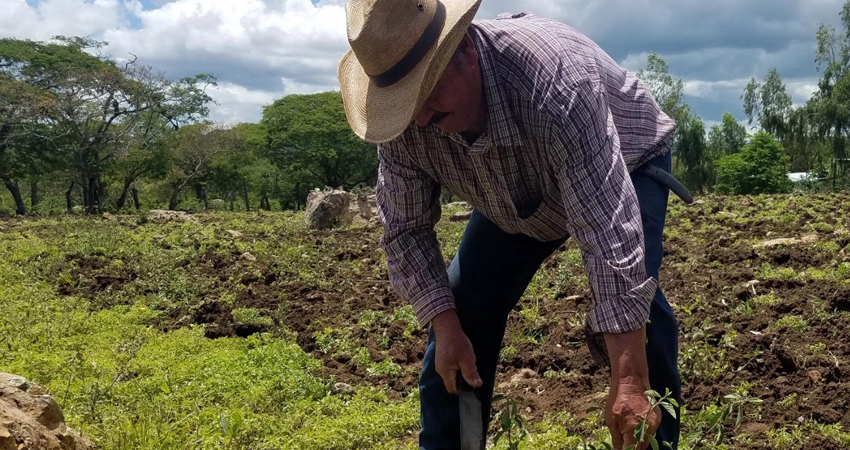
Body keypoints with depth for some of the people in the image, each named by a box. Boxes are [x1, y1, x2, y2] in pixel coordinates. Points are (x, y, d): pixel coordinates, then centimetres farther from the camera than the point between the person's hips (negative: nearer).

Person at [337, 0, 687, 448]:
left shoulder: (552, 78, -45)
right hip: (514, 200, 5)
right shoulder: (406, 123, -28)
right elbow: (406, 228, -15)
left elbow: (611, 230, -49)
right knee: (459, 311, -5)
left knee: (634, 295, -27)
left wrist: (628, 384, -51)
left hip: (626, 167, -4)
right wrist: (445, 325, -27)